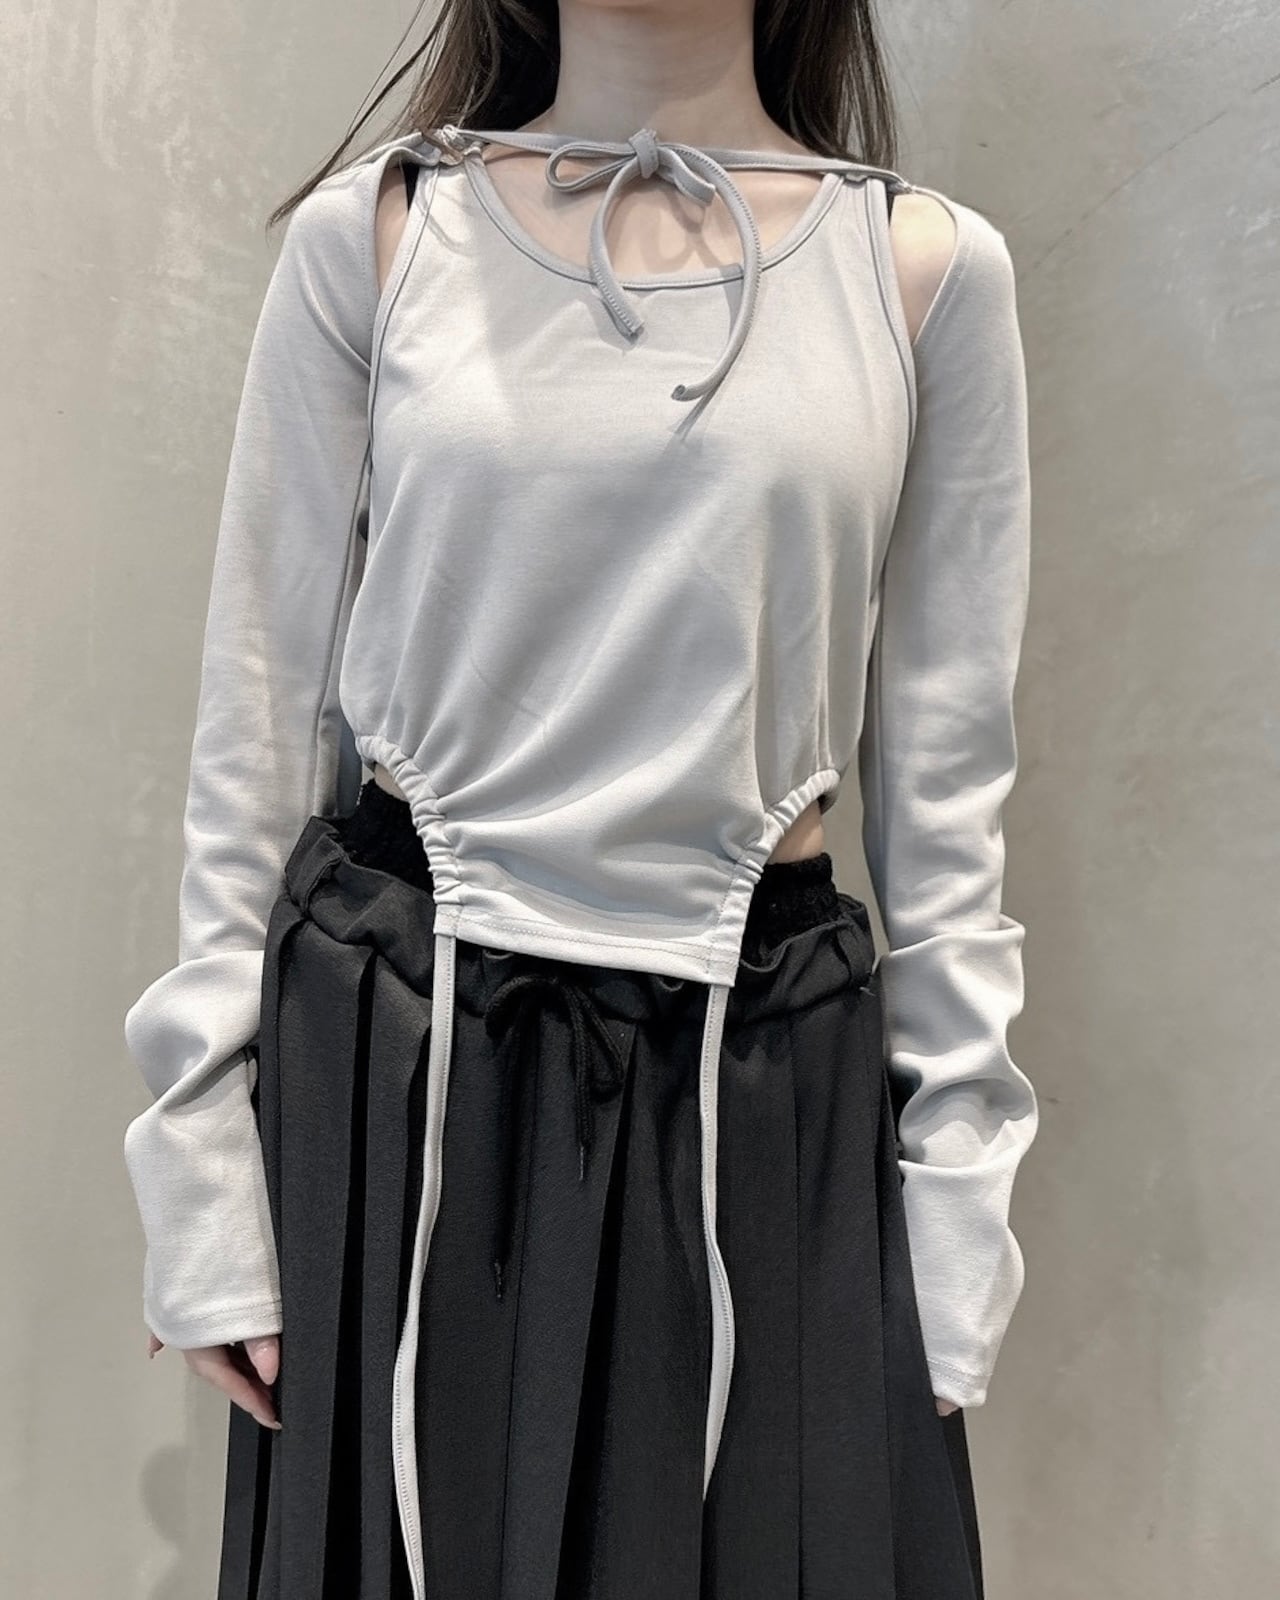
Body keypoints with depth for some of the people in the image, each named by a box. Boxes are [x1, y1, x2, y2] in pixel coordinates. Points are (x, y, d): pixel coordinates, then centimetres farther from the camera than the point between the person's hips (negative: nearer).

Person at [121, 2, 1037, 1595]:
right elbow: (257, 721, 1)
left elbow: (946, 786, 2)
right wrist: (206, 1161, 0)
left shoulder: (929, 268, 2)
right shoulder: (364, 236, 1)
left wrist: (956, 1185, 2)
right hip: (399, 1047, 0)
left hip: (764, 1073, 1)